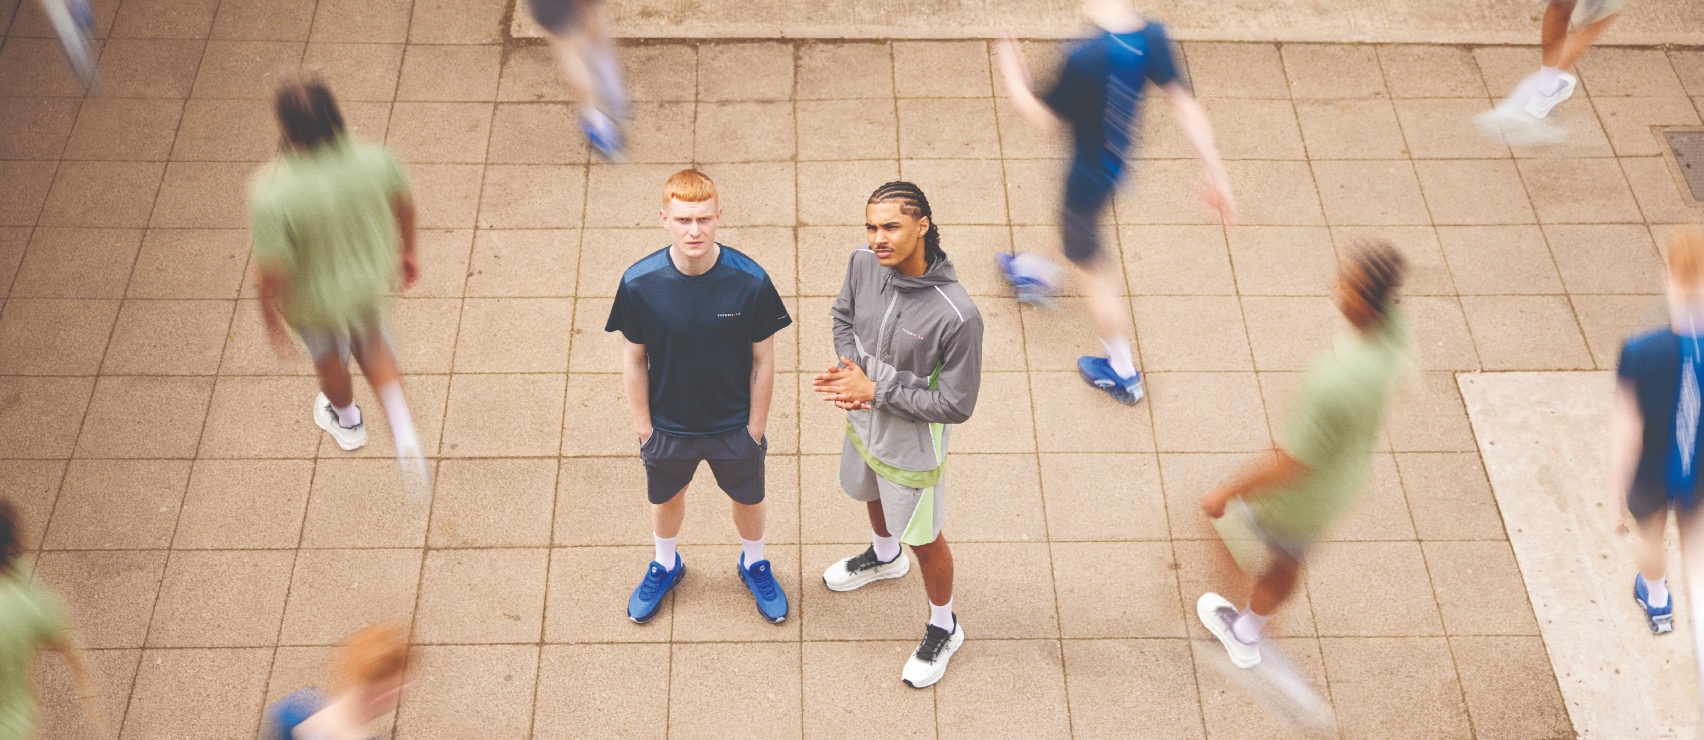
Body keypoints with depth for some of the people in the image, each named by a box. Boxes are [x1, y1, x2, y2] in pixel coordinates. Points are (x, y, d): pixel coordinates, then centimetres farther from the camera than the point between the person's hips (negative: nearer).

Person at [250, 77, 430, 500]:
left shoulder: (271, 196, -39)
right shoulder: (375, 161, -29)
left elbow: (273, 272, -28)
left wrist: (272, 318, -7)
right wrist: (407, 251, 14)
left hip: (315, 299, -2)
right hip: (371, 280, 3)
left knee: (329, 358, 31)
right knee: (373, 347, 34)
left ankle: (346, 421, 63)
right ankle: (406, 440, 21)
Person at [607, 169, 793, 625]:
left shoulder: (750, 281, -25)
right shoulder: (639, 283, -23)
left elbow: (763, 361, -12)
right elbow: (634, 359, -9)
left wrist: (756, 428, -6)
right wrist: (643, 427, -4)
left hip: (735, 426, 0)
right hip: (668, 427, 1)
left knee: (748, 499, 24)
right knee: (666, 499, 27)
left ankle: (754, 563, 56)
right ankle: (665, 565, 58)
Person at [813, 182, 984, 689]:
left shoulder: (956, 315, -37)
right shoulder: (864, 265, -19)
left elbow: (956, 405, -28)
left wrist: (875, 391, -28)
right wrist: (851, 371, -17)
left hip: (913, 447, -6)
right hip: (863, 422, 6)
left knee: (923, 538, 17)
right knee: (871, 494, 34)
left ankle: (943, 628, 45)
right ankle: (885, 557, 69)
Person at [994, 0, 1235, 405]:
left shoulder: (1086, 57, -36)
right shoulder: (1153, 37, -17)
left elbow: (1046, 119, -21)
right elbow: (1185, 104, -12)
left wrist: (1012, 75, -4)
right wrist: (1213, 166, -4)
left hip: (1089, 171, -7)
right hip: (1118, 156, 7)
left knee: (1094, 272, 12)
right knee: (1072, 217, 35)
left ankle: (1123, 374, 27)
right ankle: (1036, 276, 67)